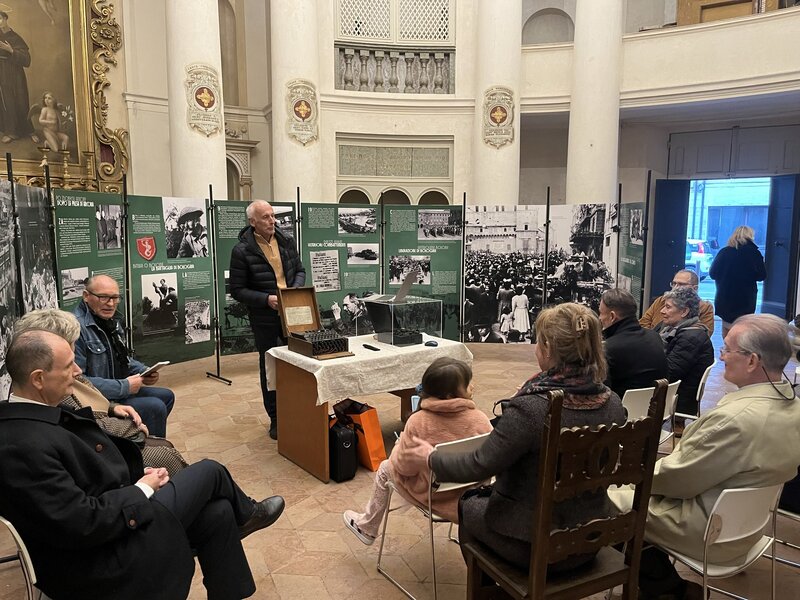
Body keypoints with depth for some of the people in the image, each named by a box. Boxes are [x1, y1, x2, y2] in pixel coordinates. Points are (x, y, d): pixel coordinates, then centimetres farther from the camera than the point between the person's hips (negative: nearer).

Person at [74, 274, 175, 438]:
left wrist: (145, 372, 0)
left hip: (120, 389, 10)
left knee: (167, 396, 17)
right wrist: (124, 386, -25)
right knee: (155, 407, -21)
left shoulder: (112, 320, 8)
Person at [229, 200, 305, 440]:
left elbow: (300, 270, 14)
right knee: (269, 366, 9)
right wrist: (267, 299, -20)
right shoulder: (242, 250, -10)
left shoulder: (286, 241, 4)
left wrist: (296, 289, -7)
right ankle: (275, 418, 22)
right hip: (264, 318, -3)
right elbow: (237, 290, -8)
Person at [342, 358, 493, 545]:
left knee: (385, 468, 26)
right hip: (471, 497, 3)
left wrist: (400, 444, 3)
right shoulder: (480, 420, -23)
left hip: (431, 497, -3)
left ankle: (367, 528, 46)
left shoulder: (417, 422, -27)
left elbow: (404, 467, -17)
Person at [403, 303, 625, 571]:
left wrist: (431, 458, -1)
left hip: (534, 548, -6)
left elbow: (479, 466, -20)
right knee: (488, 494, 29)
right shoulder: (613, 405, -11)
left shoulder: (529, 409, -30)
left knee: (469, 505, 24)